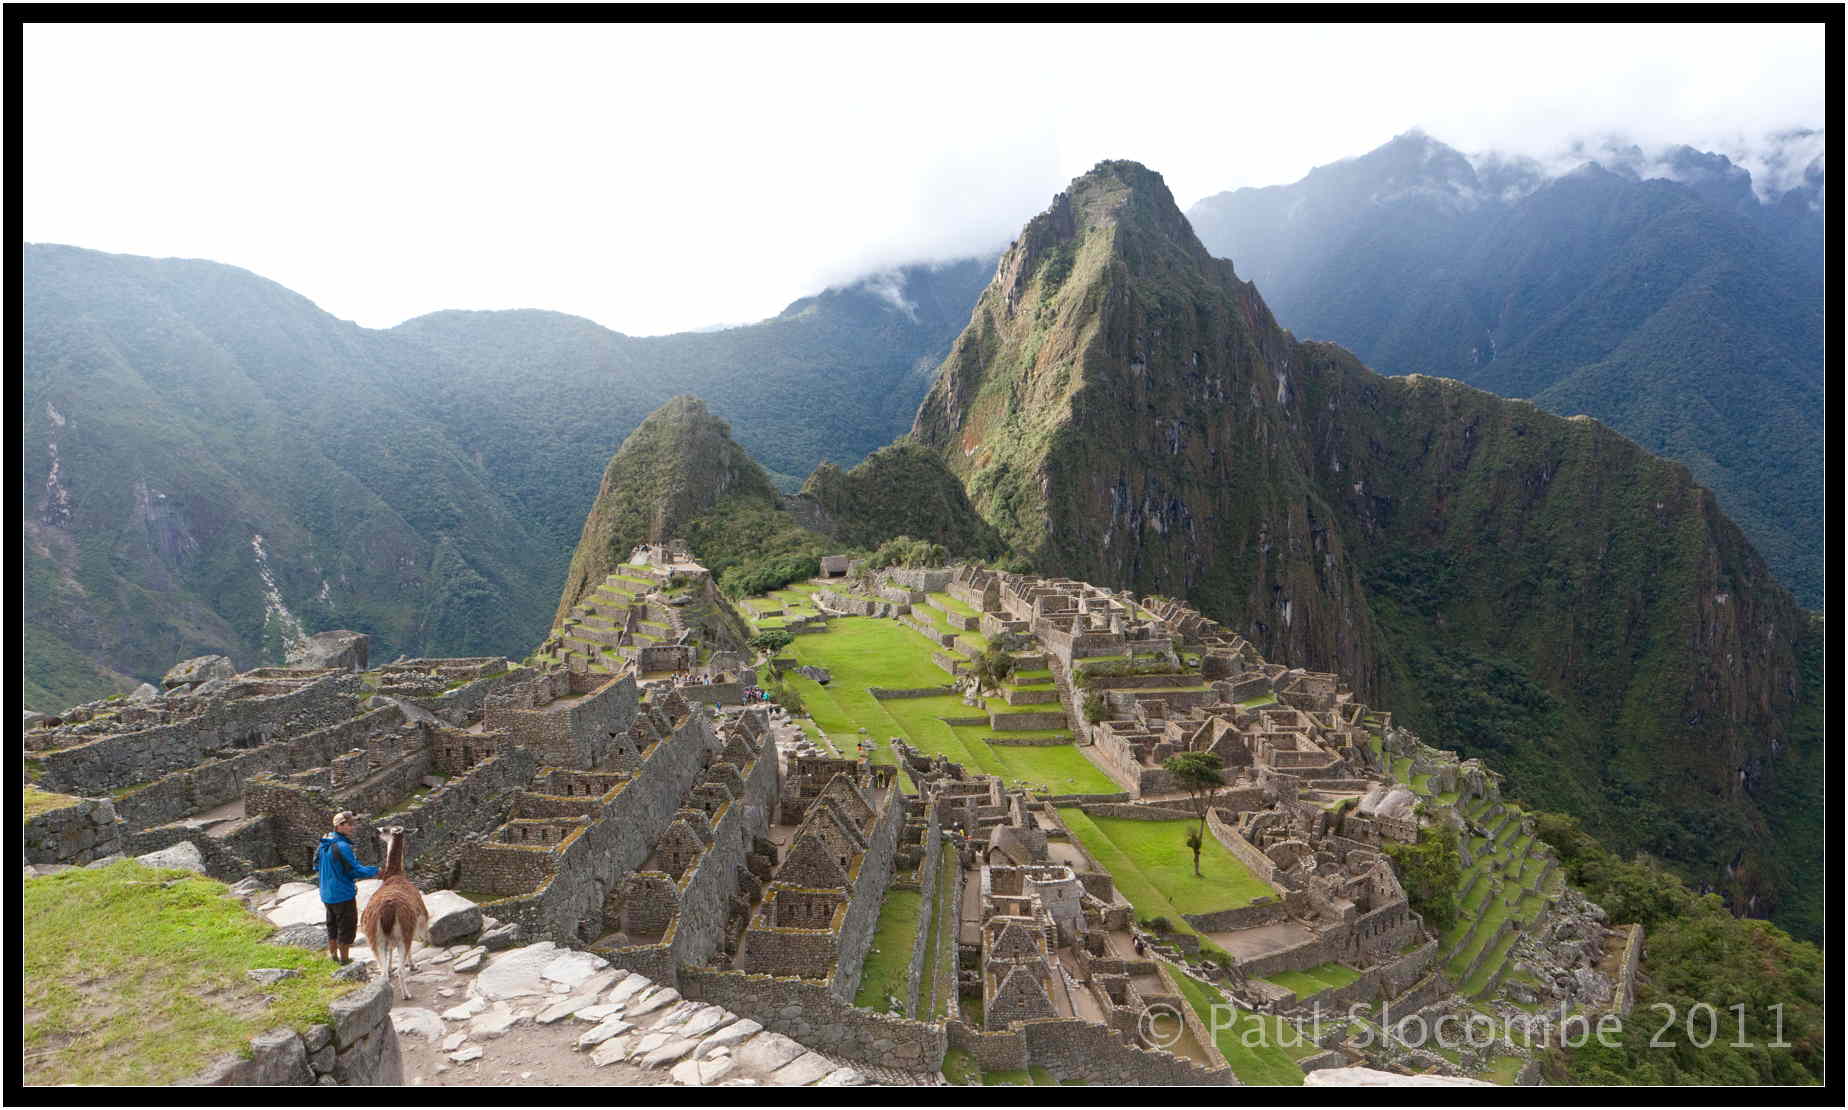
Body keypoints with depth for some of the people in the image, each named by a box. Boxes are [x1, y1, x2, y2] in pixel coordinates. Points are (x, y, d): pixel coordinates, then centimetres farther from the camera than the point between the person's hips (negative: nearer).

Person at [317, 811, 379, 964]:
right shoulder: (342, 846, -25)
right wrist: (377, 871, -12)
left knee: (332, 924, 22)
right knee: (347, 926, 5)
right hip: (343, 894, -9)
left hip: (327, 894, 9)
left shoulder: (324, 843, 3)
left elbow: (317, 866, 14)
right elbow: (355, 870, -22)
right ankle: (344, 959, 14)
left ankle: (333, 955, 32)